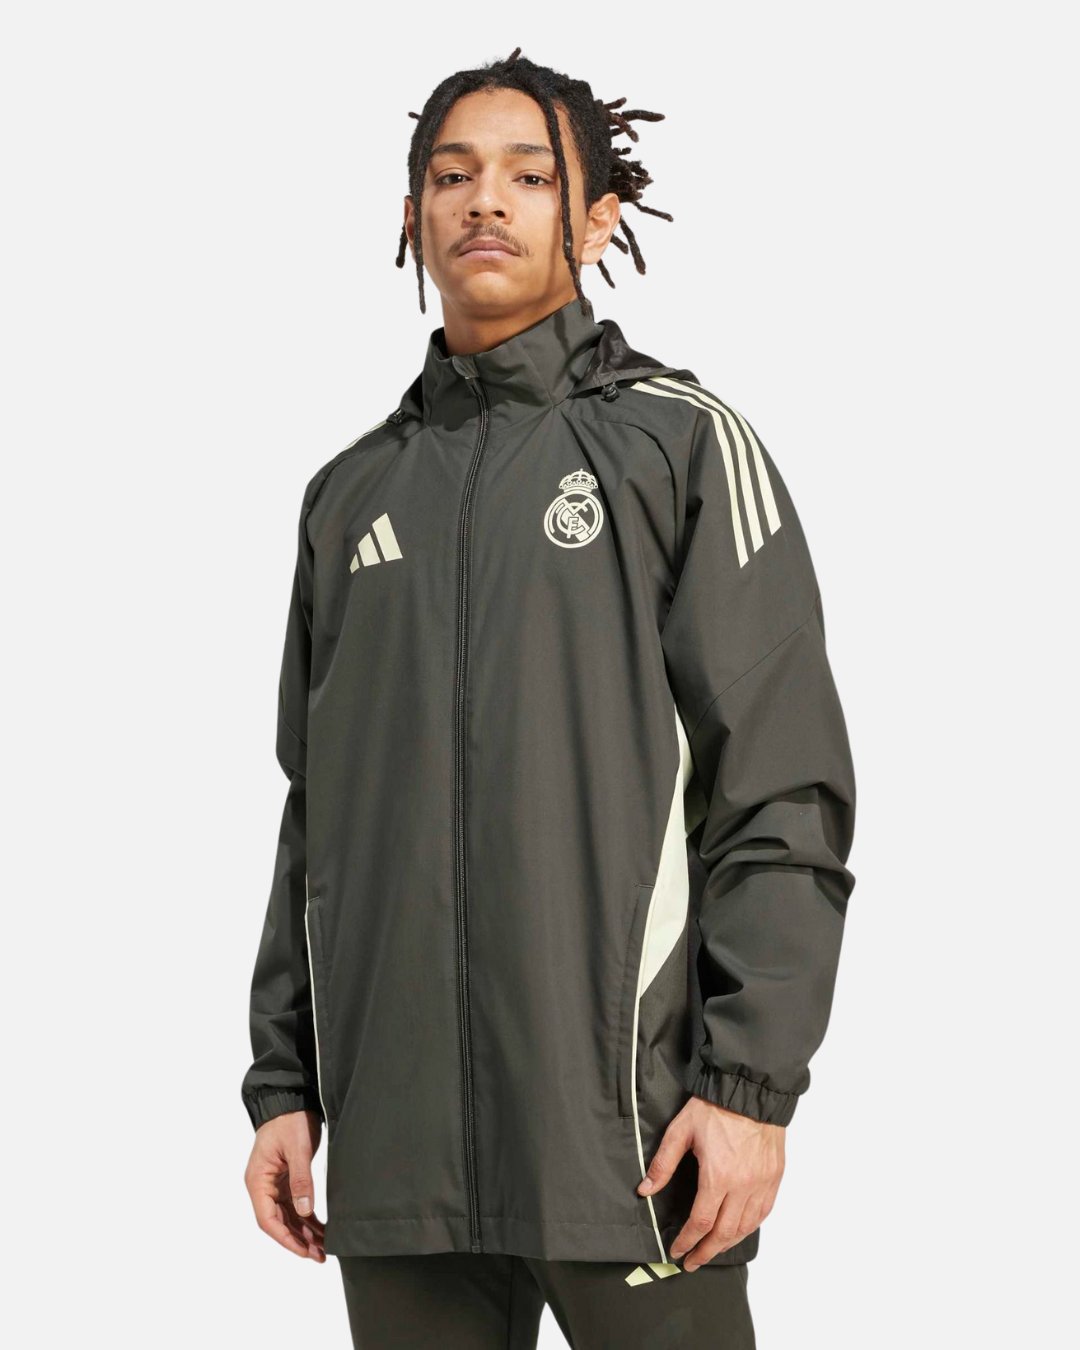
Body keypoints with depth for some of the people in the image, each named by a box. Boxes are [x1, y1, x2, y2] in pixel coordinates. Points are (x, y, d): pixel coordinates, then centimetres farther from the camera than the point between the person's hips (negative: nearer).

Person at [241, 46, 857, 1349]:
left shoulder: (681, 443, 2)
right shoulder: (354, 493, 16)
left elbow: (783, 790, -5)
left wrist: (752, 1083, -13)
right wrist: (284, 1084, 11)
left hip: (628, 1130, -4)